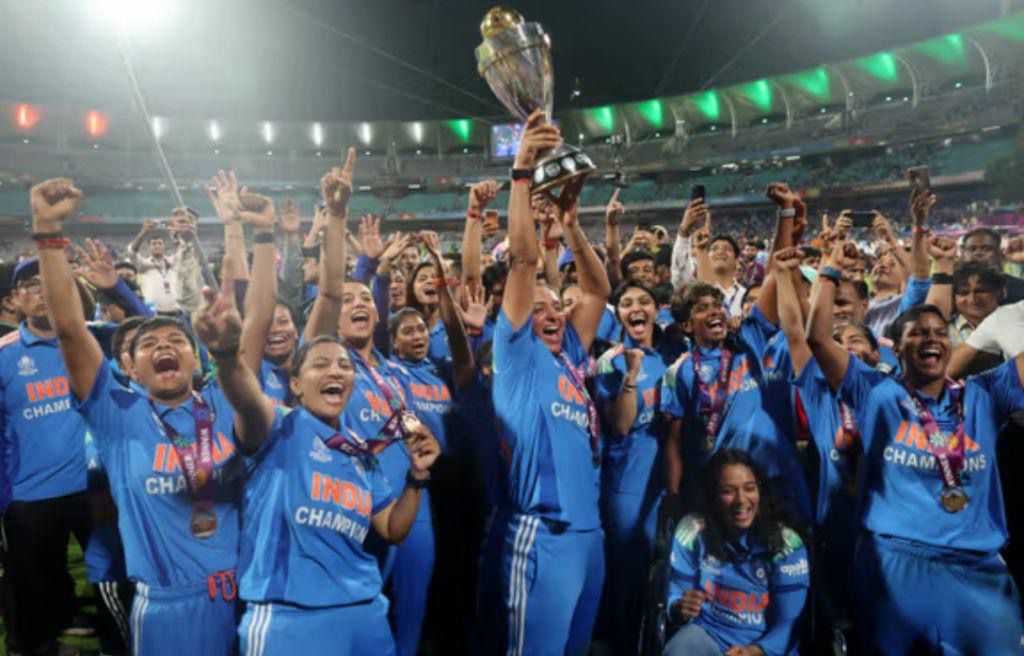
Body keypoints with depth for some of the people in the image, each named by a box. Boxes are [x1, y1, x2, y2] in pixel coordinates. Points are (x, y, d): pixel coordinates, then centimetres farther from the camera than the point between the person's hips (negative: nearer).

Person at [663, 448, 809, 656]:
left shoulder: (786, 544, -6)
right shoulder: (692, 531, -4)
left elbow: (786, 623, -7)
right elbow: (676, 597, 2)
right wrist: (681, 607, -22)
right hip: (706, 632, 0)